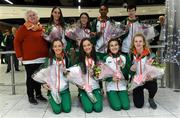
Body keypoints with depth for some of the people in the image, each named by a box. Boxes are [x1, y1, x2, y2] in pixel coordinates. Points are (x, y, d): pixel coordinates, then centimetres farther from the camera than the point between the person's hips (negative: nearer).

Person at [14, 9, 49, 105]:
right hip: (30, 59, -5)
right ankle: (30, 96, 18)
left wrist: (47, 52, 15)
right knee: (31, 77, 5)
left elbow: (45, 40, 21)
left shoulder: (41, 27, 11)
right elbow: (16, 42, -7)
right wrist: (19, 55, -11)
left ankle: (38, 94, 28)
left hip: (42, 58, 5)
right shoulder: (23, 28, -6)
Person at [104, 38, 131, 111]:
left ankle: (121, 96, 17)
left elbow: (128, 74, -1)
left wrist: (122, 66, -18)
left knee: (126, 106, -12)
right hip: (111, 86, -2)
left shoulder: (124, 58, 3)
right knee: (117, 107, -15)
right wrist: (111, 78, -19)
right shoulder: (106, 58, -2)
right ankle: (110, 97, 14)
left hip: (122, 86, 2)